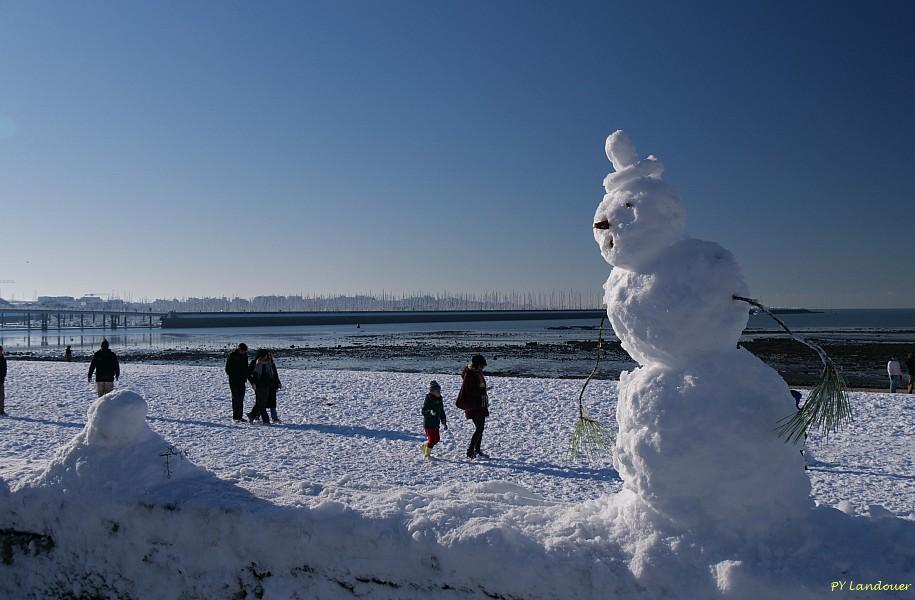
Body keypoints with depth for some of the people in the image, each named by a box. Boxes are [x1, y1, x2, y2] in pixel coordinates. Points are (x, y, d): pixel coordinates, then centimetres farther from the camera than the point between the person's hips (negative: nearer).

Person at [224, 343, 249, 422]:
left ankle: (240, 416, 12)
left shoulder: (245, 356, 9)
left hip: (242, 381, 6)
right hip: (234, 381, -6)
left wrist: (245, 378, 6)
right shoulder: (231, 356, -8)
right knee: (235, 398, -8)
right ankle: (235, 417, -6)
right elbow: (227, 369, -6)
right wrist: (233, 376, -12)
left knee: (241, 399, 7)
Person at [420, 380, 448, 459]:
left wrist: (444, 423, 17)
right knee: (432, 439, -7)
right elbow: (423, 411, -17)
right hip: (428, 424, -8)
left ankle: (424, 446, 29)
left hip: (436, 424, 8)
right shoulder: (428, 400, -13)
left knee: (436, 439, 9)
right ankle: (427, 454, 7)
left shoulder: (439, 400, 9)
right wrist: (430, 412, -36)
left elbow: (442, 412, 17)